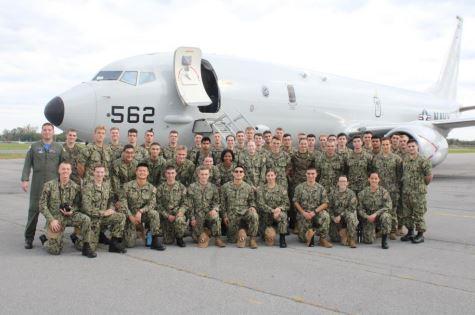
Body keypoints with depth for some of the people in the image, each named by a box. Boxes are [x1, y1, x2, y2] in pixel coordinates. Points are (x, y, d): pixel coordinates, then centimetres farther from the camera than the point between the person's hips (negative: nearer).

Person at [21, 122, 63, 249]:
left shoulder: (59, 148, 9)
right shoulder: (34, 147, 10)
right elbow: (27, 164, 6)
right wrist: (25, 179, -5)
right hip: (37, 185, 0)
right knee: (34, 210, -1)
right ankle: (29, 238, 6)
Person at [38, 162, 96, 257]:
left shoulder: (75, 187, 0)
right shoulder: (49, 185, -5)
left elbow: (77, 204, 11)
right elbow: (42, 205, -5)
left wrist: (72, 211, -13)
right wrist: (51, 220, -14)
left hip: (70, 216, 2)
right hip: (55, 218, -2)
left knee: (86, 219, -29)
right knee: (55, 251, -11)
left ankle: (86, 247, -14)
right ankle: (46, 240, 25)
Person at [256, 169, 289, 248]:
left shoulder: (281, 189, 5)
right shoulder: (261, 189, 2)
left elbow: (286, 204, -1)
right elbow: (261, 204, -9)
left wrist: (279, 208, -24)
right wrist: (272, 211, -23)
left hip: (278, 212, 1)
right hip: (265, 215, 0)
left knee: (283, 215, -36)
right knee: (270, 235, -22)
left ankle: (282, 239, -25)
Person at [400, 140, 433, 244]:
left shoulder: (422, 161, -11)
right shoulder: (405, 160, 9)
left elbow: (429, 176, -9)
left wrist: (423, 184, 2)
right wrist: (404, 185, 14)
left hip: (418, 193, -7)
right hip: (406, 192, 7)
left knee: (418, 215, 0)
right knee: (406, 214, 13)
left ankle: (420, 235, 11)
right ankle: (410, 232, 26)